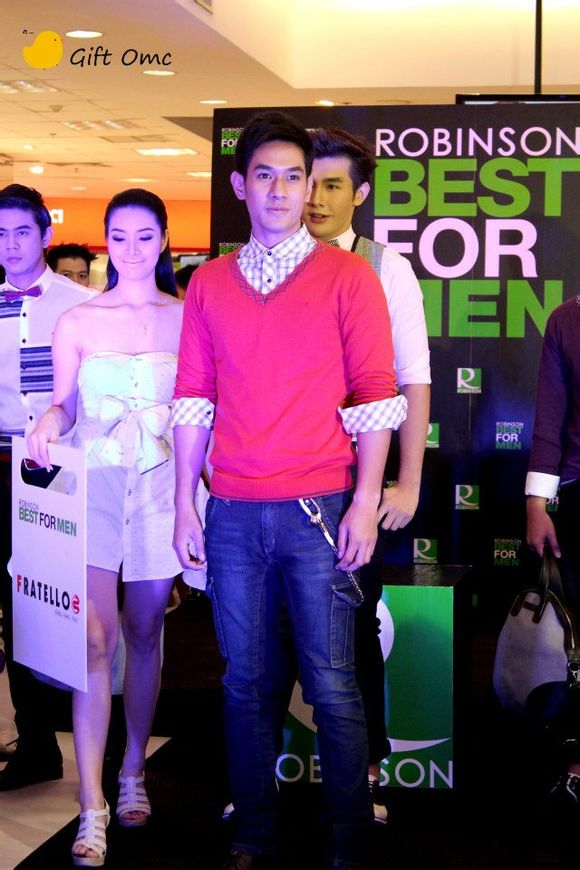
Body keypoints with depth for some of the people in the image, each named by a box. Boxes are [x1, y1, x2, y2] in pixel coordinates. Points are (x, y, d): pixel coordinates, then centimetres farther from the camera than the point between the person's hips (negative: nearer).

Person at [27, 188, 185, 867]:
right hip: (95, 481, -1)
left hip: (161, 485, 1)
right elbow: (64, 405, 8)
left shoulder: (187, 318, 5)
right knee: (96, 637, -9)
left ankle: (133, 773, 27)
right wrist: (45, 428, -14)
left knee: (143, 633, 9)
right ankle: (92, 812, -9)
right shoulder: (77, 322, 6)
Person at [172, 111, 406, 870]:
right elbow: (193, 400, 11)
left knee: (331, 684, 0)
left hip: (317, 510, -2)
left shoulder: (347, 277, 3)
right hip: (232, 514, 3)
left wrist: (365, 504, -8)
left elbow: (375, 396, -1)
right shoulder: (208, 283, 11)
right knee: (247, 680, 7)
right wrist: (184, 506, 6)